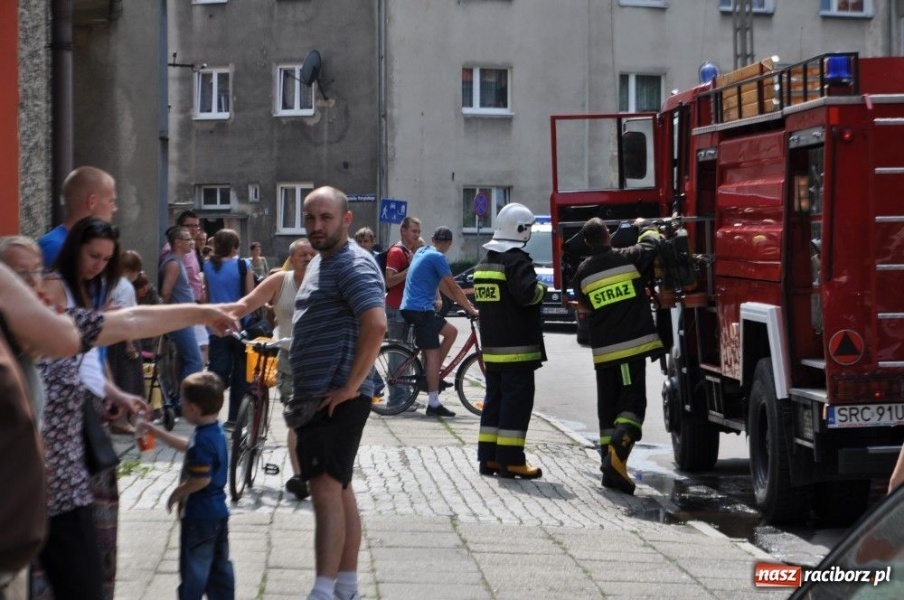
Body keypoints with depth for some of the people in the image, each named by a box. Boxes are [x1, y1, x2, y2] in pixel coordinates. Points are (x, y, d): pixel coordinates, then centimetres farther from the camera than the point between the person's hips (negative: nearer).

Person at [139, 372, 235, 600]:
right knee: (220, 566, 16)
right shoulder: (215, 432, 6)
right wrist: (154, 430, 26)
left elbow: (201, 479, -28)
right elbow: (185, 446, 22)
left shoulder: (203, 440, -25)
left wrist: (177, 493, -13)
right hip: (218, 512, 10)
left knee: (193, 569, 0)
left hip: (199, 515, -10)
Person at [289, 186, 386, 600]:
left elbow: (375, 324, -28)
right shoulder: (321, 262, 18)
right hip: (315, 398, 10)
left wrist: (349, 387, -25)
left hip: (336, 399, -10)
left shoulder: (354, 266, -14)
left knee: (327, 489, -15)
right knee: (339, 490, 13)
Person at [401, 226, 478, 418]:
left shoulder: (422, 252, 17)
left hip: (410, 307, 9)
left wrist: (454, 301, 23)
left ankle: (432, 374, 13)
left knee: (451, 332, 18)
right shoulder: (437, 257, -10)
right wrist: (470, 308, -2)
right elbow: (453, 287, -10)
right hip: (421, 310, -9)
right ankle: (433, 404, -10)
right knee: (432, 354, -9)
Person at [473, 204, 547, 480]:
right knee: (517, 400, -6)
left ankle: (488, 457, 12)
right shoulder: (517, 260, -13)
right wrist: (541, 288, -6)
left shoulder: (485, 261, 15)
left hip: (491, 346, 9)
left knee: (495, 399, 12)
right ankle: (510, 460, -8)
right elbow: (528, 293, -26)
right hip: (517, 346, -9)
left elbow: (478, 299, 22)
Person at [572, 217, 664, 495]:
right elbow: (653, 243, 13)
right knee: (632, 402, -3)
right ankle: (618, 450, -28)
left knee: (607, 408, 11)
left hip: (602, 349, 3)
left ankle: (611, 470, 11)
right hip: (632, 343, -3)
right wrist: (643, 226, 32)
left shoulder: (583, 272, 5)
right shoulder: (628, 258, -4)